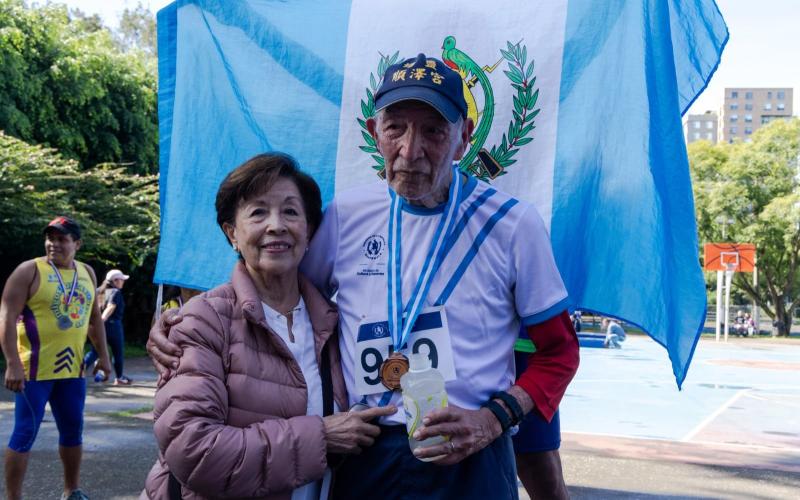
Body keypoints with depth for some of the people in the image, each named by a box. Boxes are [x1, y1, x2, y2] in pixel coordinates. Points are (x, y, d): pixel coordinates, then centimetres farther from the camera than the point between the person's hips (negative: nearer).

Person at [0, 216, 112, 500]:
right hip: (34, 368, -6)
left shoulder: (87, 273, 11)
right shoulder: (30, 271, -7)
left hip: (72, 368, 6)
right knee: (25, 433, -4)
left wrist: (103, 355, 15)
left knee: (73, 430, 14)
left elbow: (94, 318, 21)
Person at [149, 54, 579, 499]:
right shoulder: (346, 215, 2)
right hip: (363, 459, 3)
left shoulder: (512, 223, -5)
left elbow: (559, 351, 3)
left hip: (468, 462, -2)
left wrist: (494, 419, -13)